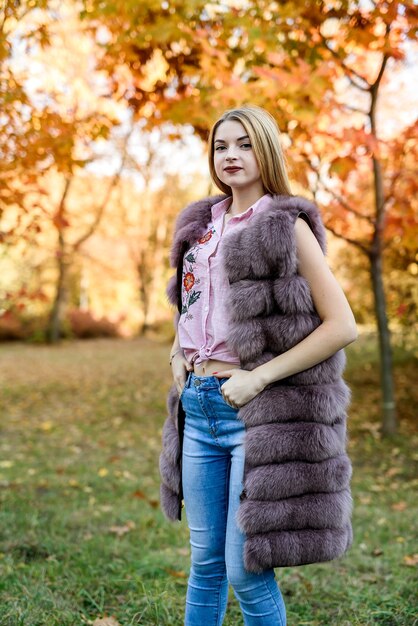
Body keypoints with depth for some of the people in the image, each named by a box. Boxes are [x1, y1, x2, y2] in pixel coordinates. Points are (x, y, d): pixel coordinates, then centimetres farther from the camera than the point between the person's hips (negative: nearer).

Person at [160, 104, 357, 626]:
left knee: (246, 569, -1)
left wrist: (261, 376, -15)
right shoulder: (201, 225, 12)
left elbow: (343, 326, -12)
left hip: (262, 412, -6)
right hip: (199, 407, 6)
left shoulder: (288, 227, -7)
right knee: (205, 560, 15)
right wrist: (179, 353, 10)